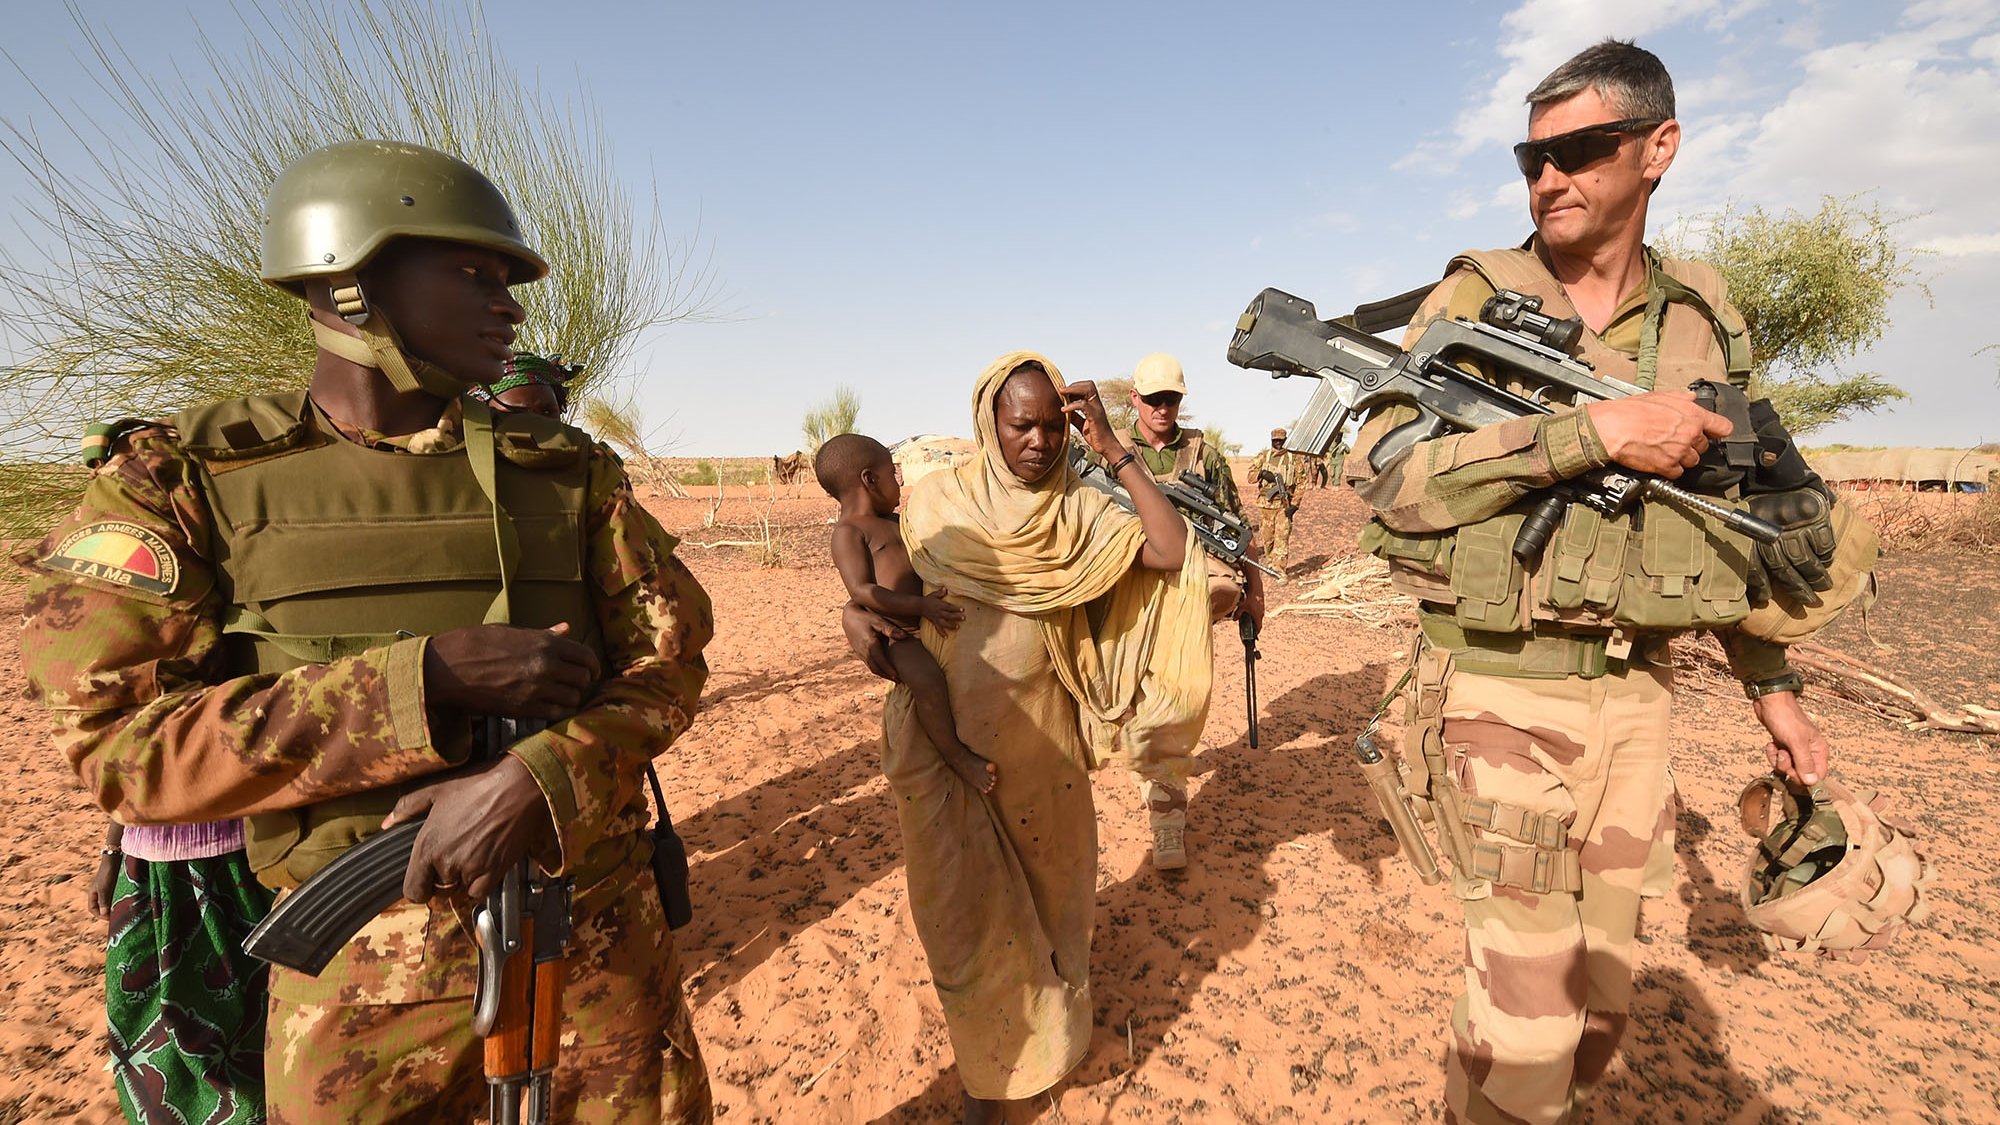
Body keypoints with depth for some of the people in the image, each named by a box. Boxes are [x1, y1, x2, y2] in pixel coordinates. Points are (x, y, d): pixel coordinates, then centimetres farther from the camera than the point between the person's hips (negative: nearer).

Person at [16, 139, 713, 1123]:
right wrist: (426, 678, -22)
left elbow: (672, 655, -2)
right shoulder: (183, 480, -3)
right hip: (363, 971, -1)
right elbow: (115, 738, -10)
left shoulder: (568, 473, 0)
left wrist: (544, 778, -20)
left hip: (596, 936, 2)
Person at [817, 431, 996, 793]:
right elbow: (862, 591, -20)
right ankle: (956, 754, -15)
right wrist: (921, 606, -26)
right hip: (897, 634, -9)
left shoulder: (894, 522, 20)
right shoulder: (848, 531, -8)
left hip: (933, 623, 10)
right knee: (927, 678, -32)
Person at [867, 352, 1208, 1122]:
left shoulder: (1079, 511, -5)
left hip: (1039, 740, 1)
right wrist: (858, 614, -17)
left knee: (1047, 884, 19)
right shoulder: (936, 503, -4)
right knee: (965, 907, 9)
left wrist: (1114, 452, -18)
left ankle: (1050, 1019, 52)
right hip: (946, 738, -1)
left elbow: (1172, 553, -17)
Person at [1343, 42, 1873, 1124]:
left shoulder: (1702, 317, 8)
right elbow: (1380, 474, -19)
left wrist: (1770, 680, 17)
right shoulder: (1474, 300, -6)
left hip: (1634, 693, 5)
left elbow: (1727, 512, 17)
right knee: (1527, 1013, -1)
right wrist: (1591, 431, -24)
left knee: (1600, 990, 18)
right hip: (1500, 690, -5)